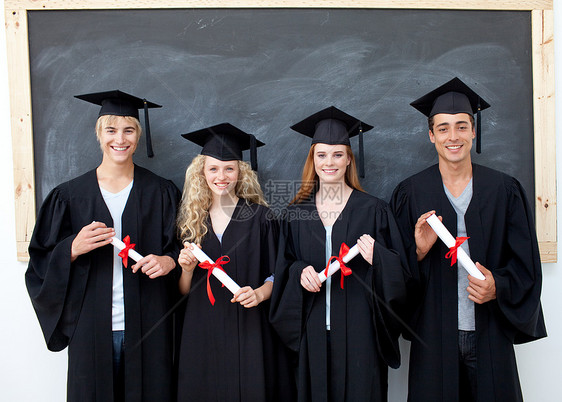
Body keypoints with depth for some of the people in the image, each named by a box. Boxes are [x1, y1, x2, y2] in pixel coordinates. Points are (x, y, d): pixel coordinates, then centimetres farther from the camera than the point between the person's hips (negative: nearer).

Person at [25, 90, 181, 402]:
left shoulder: (160, 193, 2)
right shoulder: (70, 195, 3)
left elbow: (182, 248, 5)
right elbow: (42, 265, 3)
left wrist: (168, 261, -15)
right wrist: (74, 249, -16)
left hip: (146, 327, 0)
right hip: (91, 328, 1)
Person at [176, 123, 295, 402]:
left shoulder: (258, 216, -2)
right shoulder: (192, 219, 6)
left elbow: (276, 274, 1)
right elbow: (183, 291, 10)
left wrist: (259, 293, -18)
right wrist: (186, 269, -10)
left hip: (248, 329, -2)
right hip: (201, 333, 3)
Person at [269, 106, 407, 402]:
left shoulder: (372, 210, -2)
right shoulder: (296, 213, 5)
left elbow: (398, 269, -1)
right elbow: (284, 266, 10)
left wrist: (378, 258, -20)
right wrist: (299, 272, -10)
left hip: (358, 327, -2)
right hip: (314, 329, 2)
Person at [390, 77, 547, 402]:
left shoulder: (504, 190, 1)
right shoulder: (411, 193, 0)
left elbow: (527, 264, 3)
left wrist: (498, 287, -14)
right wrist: (419, 251, -19)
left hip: (489, 335, 1)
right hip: (434, 334, 0)